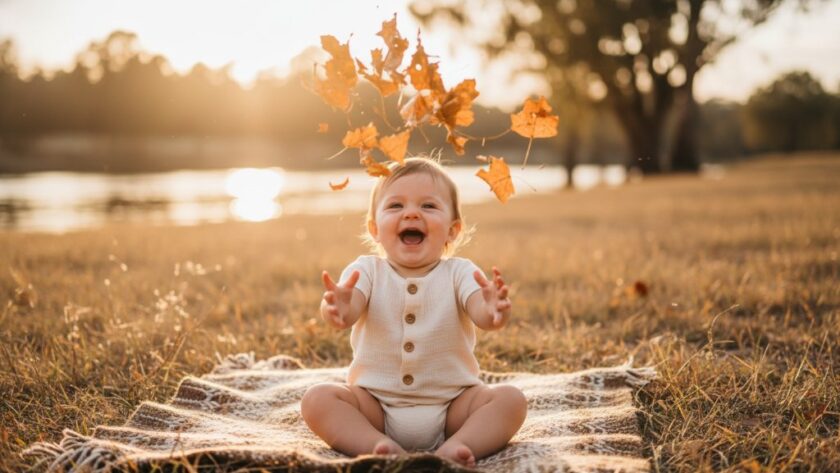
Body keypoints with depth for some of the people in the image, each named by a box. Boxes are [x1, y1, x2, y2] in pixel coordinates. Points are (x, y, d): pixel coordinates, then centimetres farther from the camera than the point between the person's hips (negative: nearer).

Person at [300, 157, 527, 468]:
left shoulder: (459, 273, -4)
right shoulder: (367, 270, -4)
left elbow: (481, 312, -23)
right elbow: (350, 310, -24)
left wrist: (493, 313, -49)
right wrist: (339, 310, -50)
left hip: (451, 406, 0)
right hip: (376, 404, 0)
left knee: (511, 400, -20)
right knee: (317, 399, -21)